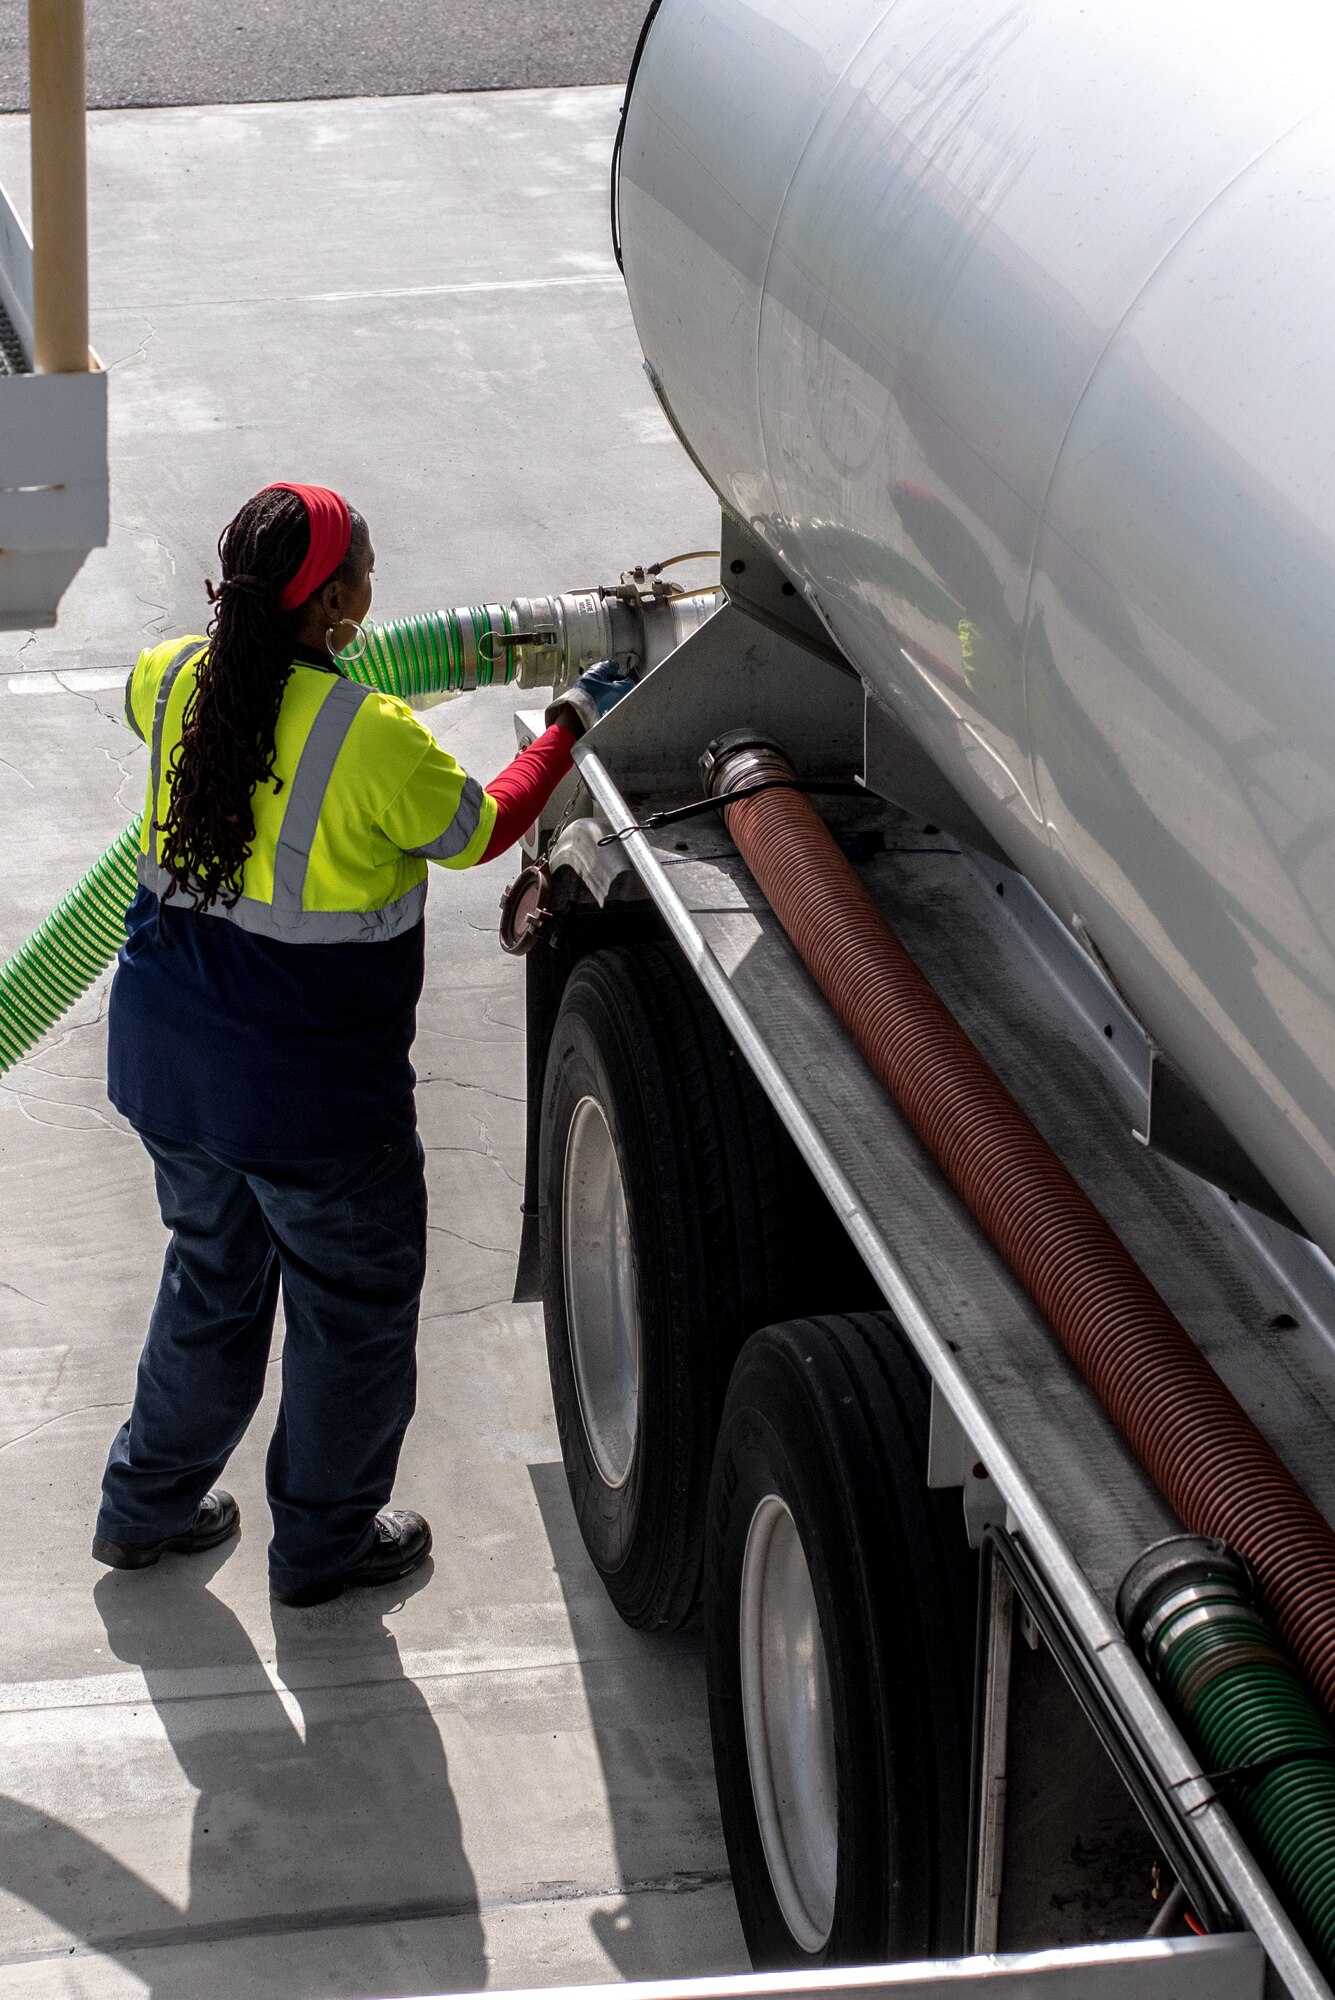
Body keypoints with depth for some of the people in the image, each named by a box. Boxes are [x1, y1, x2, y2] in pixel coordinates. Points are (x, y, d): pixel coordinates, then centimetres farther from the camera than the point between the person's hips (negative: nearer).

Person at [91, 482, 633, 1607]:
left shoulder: (178, 682, -6)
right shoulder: (375, 740, -23)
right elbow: (476, 830, -5)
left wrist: (257, 642, 30)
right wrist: (572, 729, 9)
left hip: (167, 1063, 7)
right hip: (309, 1091, -6)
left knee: (215, 1274, 28)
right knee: (355, 1306, 16)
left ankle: (150, 1502, 41)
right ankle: (324, 1540, 30)